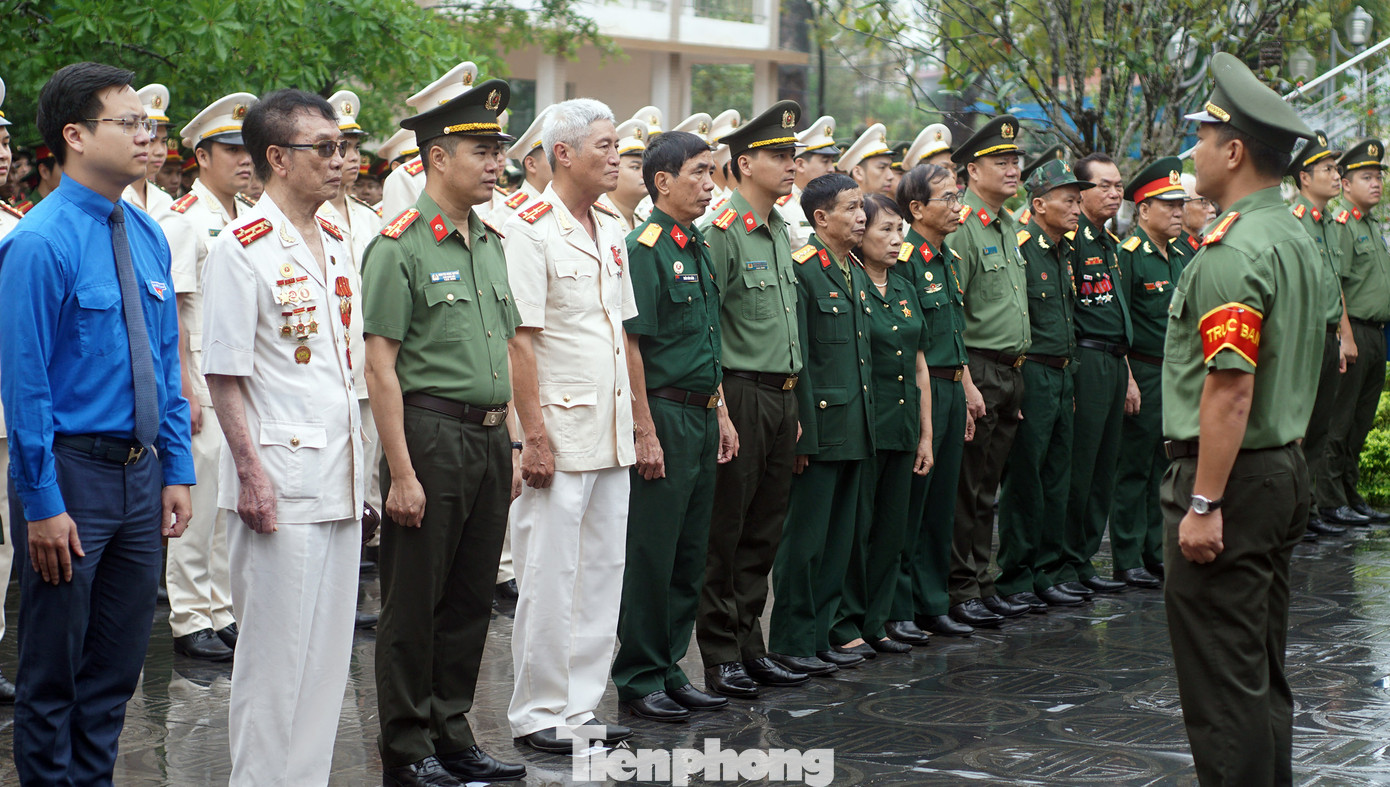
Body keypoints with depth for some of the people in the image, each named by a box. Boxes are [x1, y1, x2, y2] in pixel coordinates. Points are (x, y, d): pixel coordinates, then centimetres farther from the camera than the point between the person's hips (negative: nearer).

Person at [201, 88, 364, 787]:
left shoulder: (337, 245, 13)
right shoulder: (242, 249, -10)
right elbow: (223, 376, -12)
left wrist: (356, 464, 16)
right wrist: (252, 474, -18)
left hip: (338, 479, 8)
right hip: (280, 481, -7)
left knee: (328, 649, 12)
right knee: (276, 650, -1)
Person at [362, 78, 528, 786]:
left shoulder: (489, 242, 13)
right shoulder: (401, 245, -10)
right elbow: (380, 365, -13)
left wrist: (508, 449, 16)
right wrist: (401, 472, -17)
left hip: (489, 440, 7)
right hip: (431, 437, -7)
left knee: (470, 599, 13)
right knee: (415, 605, 2)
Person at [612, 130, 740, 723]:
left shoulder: (698, 248, 15)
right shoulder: (645, 247, -12)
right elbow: (630, 344, -16)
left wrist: (721, 414, 18)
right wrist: (645, 431, -19)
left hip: (702, 415, 9)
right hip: (663, 415, -9)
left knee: (690, 553, 12)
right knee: (651, 554, -2)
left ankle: (669, 668, 21)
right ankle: (639, 679, 7)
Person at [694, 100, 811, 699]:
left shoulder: (779, 231, 15)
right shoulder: (723, 232, -12)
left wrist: (794, 404, 18)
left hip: (781, 397, 8)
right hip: (740, 395, -8)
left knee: (764, 532, 13)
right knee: (725, 536, 0)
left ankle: (750, 647, 21)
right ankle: (721, 658, 6)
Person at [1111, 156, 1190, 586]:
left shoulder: (1185, 253, 12)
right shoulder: (1128, 255, -11)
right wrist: (1127, 379, -17)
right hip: (1145, 372, -7)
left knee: (1168, 466, 12)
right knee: (1134, 469, -1)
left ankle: (1158, 551, 22)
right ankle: (1127, 561, 5)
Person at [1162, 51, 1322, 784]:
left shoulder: (1231, 252, -19)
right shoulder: (1299, 241, 12)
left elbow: (1230, 390, -24)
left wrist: (1203, 504, -22)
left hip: (1231, 477, -10)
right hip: (1287, 470, 10)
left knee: (1222, 682, -4)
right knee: (1262, 670, 18)